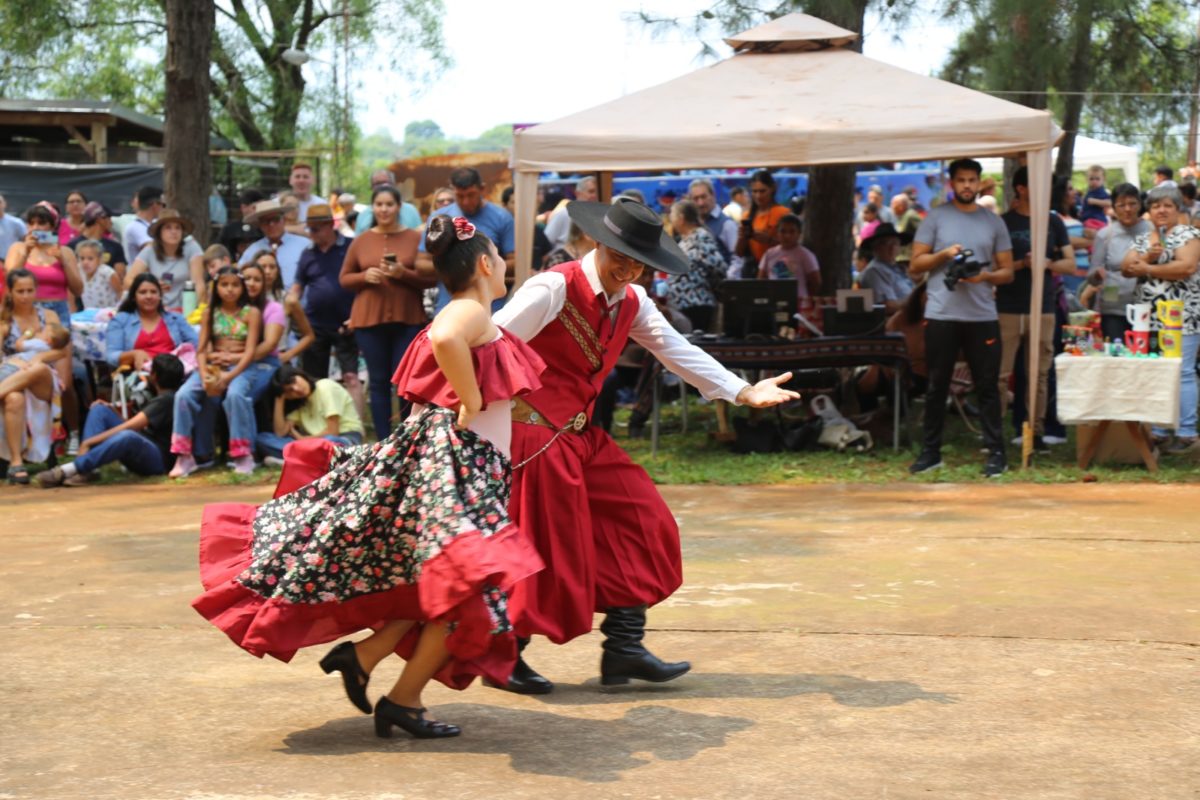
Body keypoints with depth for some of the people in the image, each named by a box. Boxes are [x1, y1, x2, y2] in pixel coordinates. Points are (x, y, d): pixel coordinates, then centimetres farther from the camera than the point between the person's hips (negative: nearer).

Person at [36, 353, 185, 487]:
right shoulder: (158, 398, 22)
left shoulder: (167, 400, -10)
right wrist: (111, 411, 6)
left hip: (158, 459, -10)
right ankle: (85, 470, -20)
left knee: (127, 436, -42)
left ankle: (66, 471, -45)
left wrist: (89, 441, -19)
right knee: (100, 409, 2)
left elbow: (129, 427, -17)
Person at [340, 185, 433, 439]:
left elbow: (431, 278, 1)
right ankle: (383, 442, 10)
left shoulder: (415, 238, 2)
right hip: (369, 320, 2)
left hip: (408, 320, -2)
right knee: (378, 381, 4)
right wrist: (365, 276, -8)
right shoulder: (361, 241, 8)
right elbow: (344, 279, 12)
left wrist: (404, 274, -15)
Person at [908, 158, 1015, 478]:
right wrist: (944, 254, -12)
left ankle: (996, 452, 6)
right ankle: (931, 451, 13)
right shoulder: (936, 217, 4)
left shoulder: (993, 222, 10)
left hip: (983, 317, 1)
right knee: (937, 386, 6)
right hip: (941, 316, -1)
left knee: (987, 386, 2)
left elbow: (1007, 271, 10)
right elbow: (915, 266, 3)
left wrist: (985, 276, -10)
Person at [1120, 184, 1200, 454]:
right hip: (1149, 319, 6)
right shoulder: (1142, 239, 17)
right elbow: (1126, 268, 6)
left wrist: (1146, 268, -10)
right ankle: (1159, 433, 12)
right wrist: (1148, 256, -12)